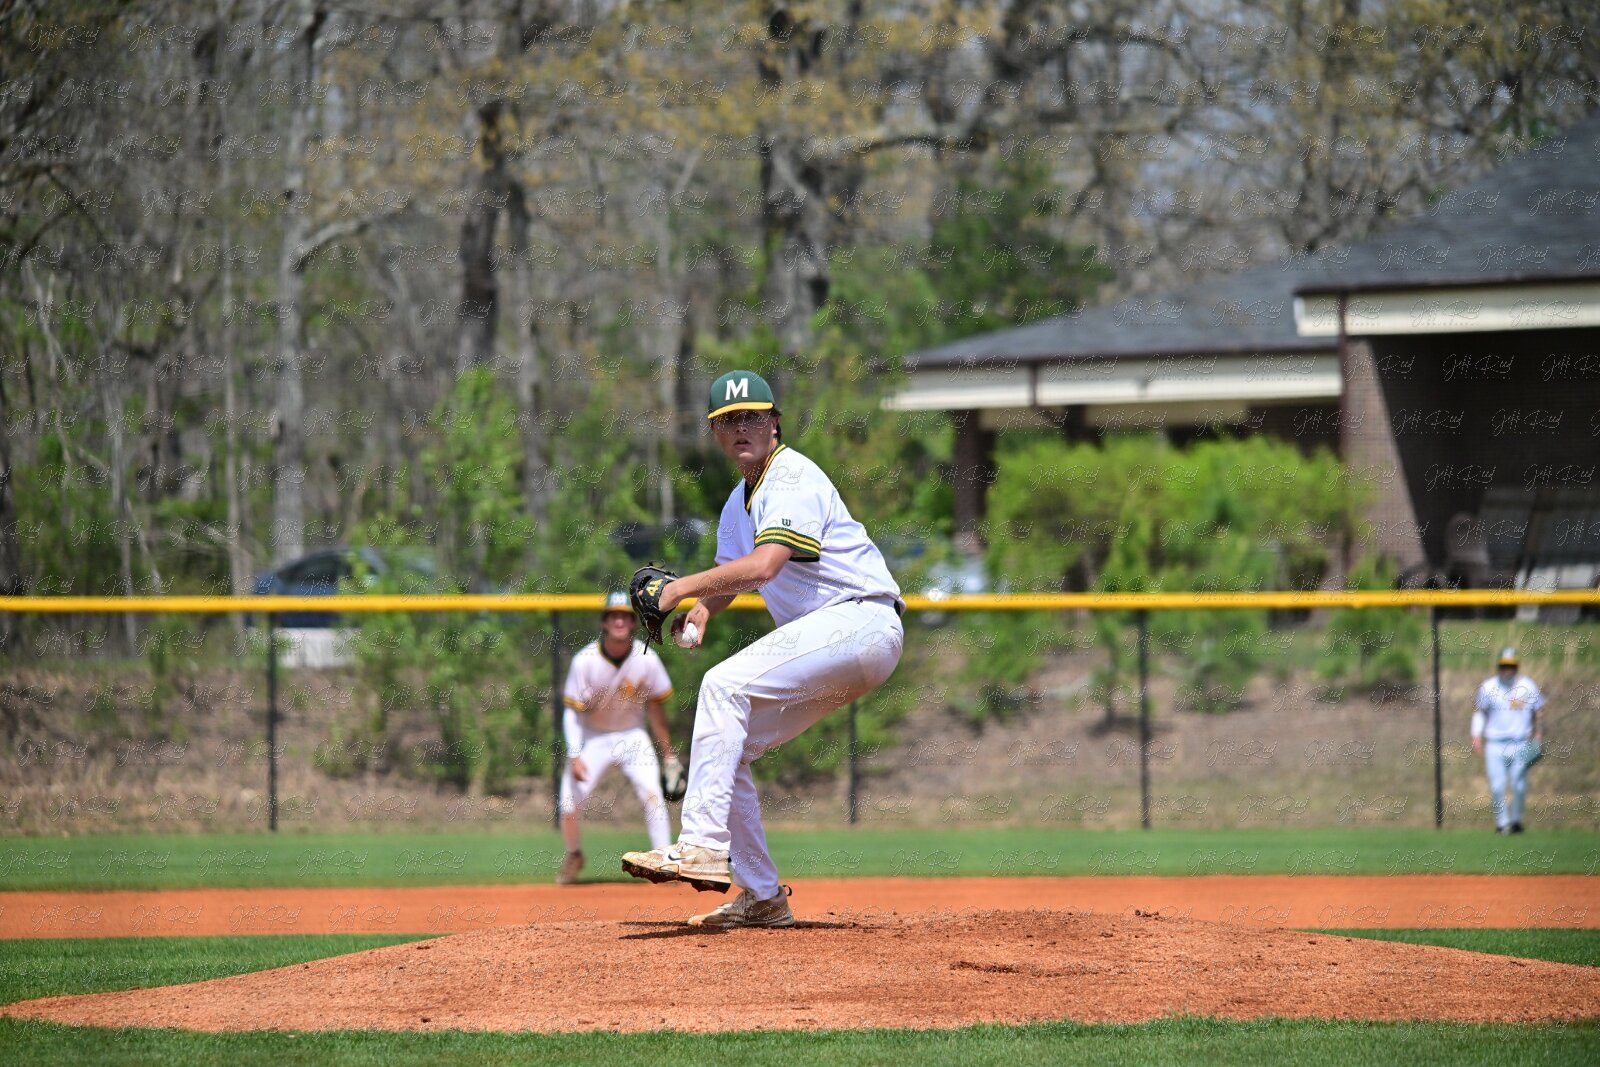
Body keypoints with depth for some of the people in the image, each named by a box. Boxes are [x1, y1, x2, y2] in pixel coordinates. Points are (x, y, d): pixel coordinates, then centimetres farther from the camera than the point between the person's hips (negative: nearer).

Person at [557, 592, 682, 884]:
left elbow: (656, 706, -2)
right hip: (592, 736, -1)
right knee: (569, 805, -7)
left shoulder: (646, 659, -15)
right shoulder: (585, 660, -20)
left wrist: (668, 753, 1)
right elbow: (572, 711, -14)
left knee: (652, 794, -19)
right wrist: (574, 756, -22)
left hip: (632, 736, 1)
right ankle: (574, 856, 23)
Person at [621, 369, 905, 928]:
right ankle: (762, 897, 13)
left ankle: (703, 846, -32)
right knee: (725, 748, 7)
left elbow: (763, 566, -27)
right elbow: (729, 572, 22)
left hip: (863, 623, -10)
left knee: (724, 684, -25)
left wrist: (683, 588, -23)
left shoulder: (794, 478, -13)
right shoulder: (740, 501, 18)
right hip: (827, 646, 10)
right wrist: (701, 612, -1)